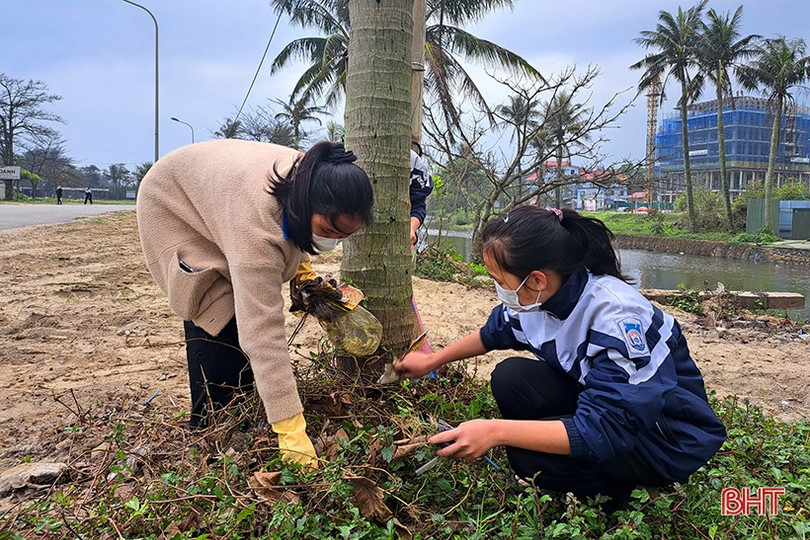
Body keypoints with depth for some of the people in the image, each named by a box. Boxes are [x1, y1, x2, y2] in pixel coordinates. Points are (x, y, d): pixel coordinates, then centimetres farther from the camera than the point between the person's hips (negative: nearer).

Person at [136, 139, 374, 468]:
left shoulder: (310, 182, -25)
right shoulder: (256, 224, -47)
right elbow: (263, 330, -49)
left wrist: (301, 265, -11)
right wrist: (290, 430, -49)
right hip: (175, 207, -6)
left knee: (246, 309, 0)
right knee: (218, 318, -14)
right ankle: (208, 424, 4)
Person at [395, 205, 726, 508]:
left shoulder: (616, 318, -34)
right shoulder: (540, 294, -11)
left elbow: (603, 431, -36)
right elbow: (492, 333, 12)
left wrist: (496, 431, -38)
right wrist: (432, 361, 18)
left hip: (673, 437, -7)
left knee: (529, 455, -26)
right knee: (510, 377, -13)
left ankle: (623, 496, 1)